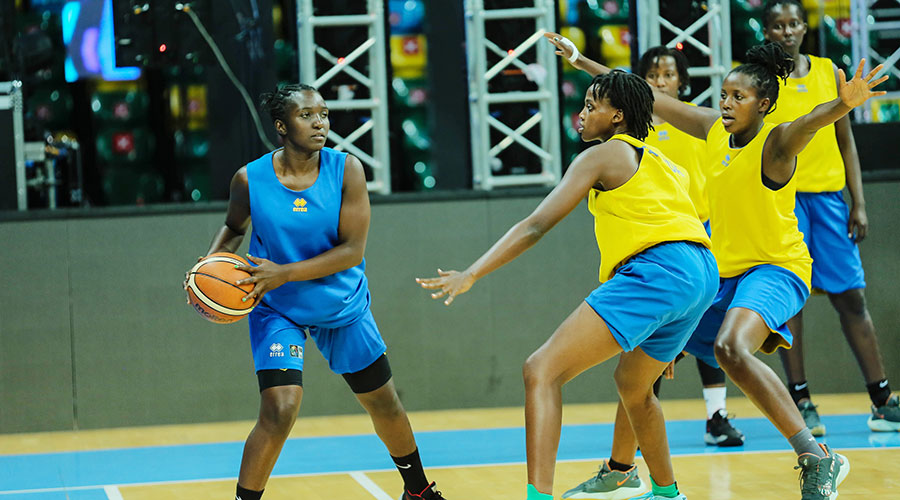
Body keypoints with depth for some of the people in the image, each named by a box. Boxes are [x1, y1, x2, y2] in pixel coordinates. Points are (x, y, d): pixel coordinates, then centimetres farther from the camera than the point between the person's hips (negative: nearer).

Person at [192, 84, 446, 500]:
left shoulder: (346, 169, -16)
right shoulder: (250, 180, -15)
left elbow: (353, 249, -20)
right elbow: (235, 227, 7)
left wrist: (284, 273, -29)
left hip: (343, 306, 2)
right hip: (277, 310, -2)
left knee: (384, 404, 15)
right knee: (279, 412, -21)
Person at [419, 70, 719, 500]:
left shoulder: (603, 156, 5)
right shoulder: (663, 163, 29)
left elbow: (536, 225, -3)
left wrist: (471, 275, -5)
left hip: (657, 269, -9)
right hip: (703, 274, 9)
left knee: (542, 371, -13)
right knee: (632, 384, 33)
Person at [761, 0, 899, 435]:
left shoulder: (830, 73, 10)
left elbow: (846, 141, 13)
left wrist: (858, 203, 6)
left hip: (829, 193, 3)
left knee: (851, 297, 3)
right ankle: (800, 402, 1)